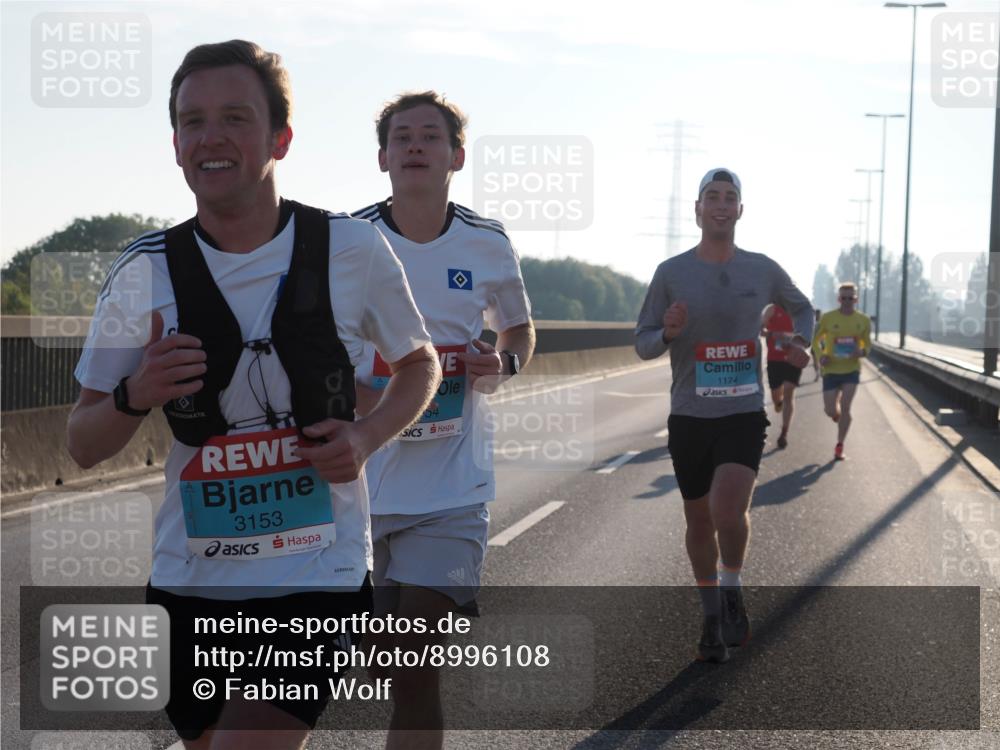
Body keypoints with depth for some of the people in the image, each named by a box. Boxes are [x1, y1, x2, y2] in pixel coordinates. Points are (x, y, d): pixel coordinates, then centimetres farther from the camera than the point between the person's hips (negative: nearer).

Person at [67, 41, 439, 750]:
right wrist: (134, 397, -18)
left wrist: (367, 435, -8)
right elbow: (84, 447, 4)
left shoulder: (354, 250, -6)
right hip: (190, 584, 3)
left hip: (317, 578, -3)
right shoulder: (144, 273, -3)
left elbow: (420, 365, 12)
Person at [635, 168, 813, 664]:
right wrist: (668, 332, -21)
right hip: (688, 417, 1)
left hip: (744, 414, -1)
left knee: (728, 509, -22)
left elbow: (802, 308, 22)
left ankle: (732, 591, 5)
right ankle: (712, 617, 28)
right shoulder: (671, 273, -3)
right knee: (699, 522, 9)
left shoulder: (763, 270, 2)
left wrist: (799, 341, 2)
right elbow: (642, 345, 1)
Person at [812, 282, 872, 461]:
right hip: (831, 369, 0)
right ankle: (836, 410, 42)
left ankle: (840, 446, 6)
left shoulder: (863, 320, -1)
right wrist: (820, 355, -16)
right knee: (830, 411, 2)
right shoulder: (828, 318, -7)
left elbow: (868, 344, 10)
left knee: (845, 408, -8)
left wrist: (863, 351, -14)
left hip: (852, 369, 0)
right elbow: (815, 340, 4)